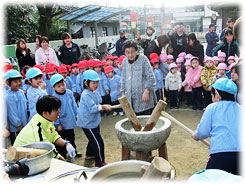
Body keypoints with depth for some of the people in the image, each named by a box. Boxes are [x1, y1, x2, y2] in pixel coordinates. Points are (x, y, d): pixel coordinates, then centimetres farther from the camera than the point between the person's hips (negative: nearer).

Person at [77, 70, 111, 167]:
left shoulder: (95, 93, 5)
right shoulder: (86, 94, -24)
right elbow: (92, 108, -30)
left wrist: (104, 106, -2)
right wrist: (103, 107, -31)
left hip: (94, 121, 10)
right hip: (87, 123, -10)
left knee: (94, 139, 26)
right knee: (98, 143, -7)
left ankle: (89, 154, 48)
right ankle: (100, 163, 5)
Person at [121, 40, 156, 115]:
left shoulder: (143, 59, -8)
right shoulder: (125, 61, 9)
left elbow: (151, 77, -10)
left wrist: (147, 91, -16)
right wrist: (123, 92, 14)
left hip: (143, 98, -5)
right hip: (130, 98, 5)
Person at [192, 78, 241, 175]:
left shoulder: (212, 107, 3)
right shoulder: (240, 108, 14)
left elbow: (203, 132, 2)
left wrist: (196, 135, 24)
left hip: (220, 153, -4)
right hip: (240, 153, 4)